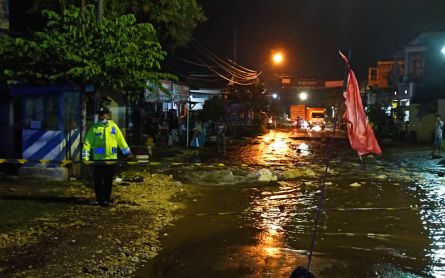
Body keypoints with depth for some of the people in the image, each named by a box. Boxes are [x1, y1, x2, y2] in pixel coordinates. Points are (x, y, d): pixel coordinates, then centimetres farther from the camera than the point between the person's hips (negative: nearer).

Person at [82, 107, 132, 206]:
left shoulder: (113, 126, 8)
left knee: (109, 181, 10)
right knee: (99, 181, 1)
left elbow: (120, 139, 11)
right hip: (98, 159, -2)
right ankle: (101, 200, 11)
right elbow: (88, 142, -4)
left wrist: (127, 152, 10)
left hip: (111, 158, 3)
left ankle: (107, 199, 20)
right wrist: (85, 156, -12)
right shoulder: (94, 128, -1)